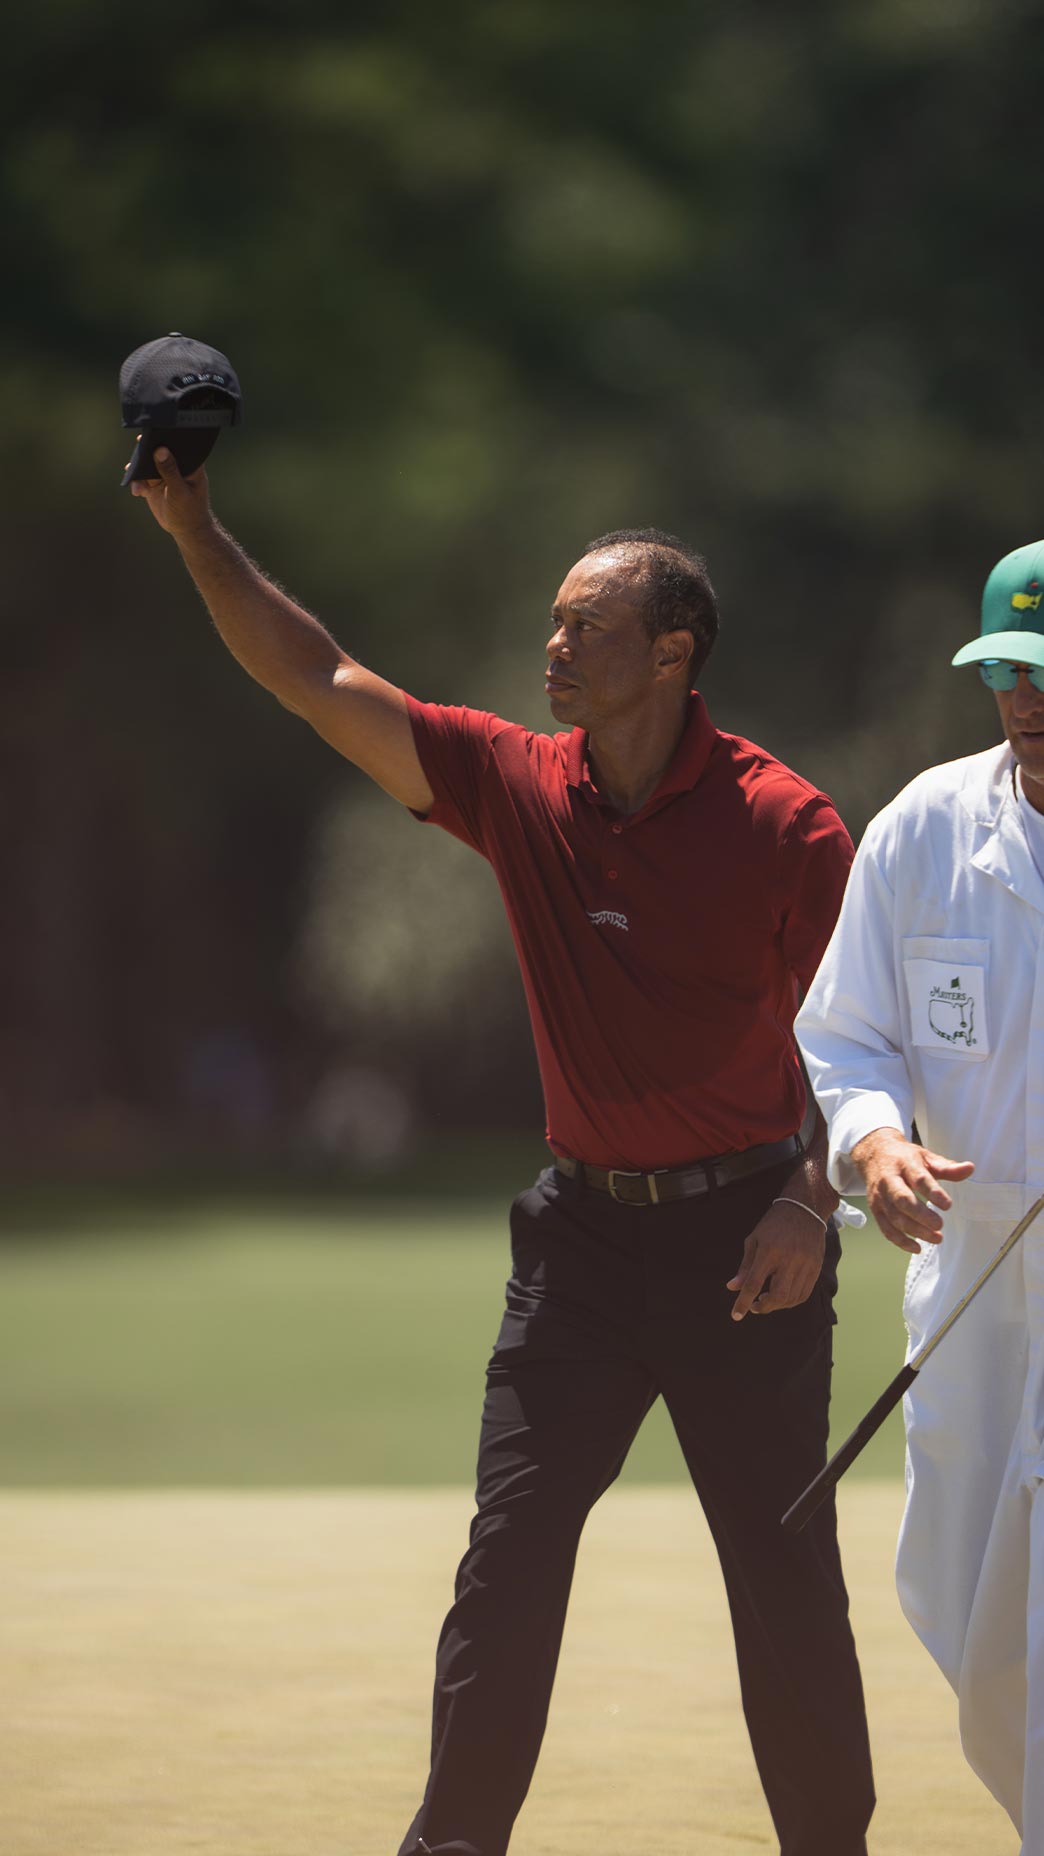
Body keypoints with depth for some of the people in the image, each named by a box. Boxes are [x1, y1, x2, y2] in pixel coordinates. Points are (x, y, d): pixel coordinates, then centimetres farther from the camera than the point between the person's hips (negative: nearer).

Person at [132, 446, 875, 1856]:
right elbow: (319, 682, 0)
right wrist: (197, 535, -8)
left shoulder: (783, 825, -10)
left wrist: (814, 1205, -16)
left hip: (744, 1232, -4)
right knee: (509, 1555, 1)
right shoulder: (520, 787, 1)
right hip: (583, 1233, 4)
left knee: (787, 1578, 1)